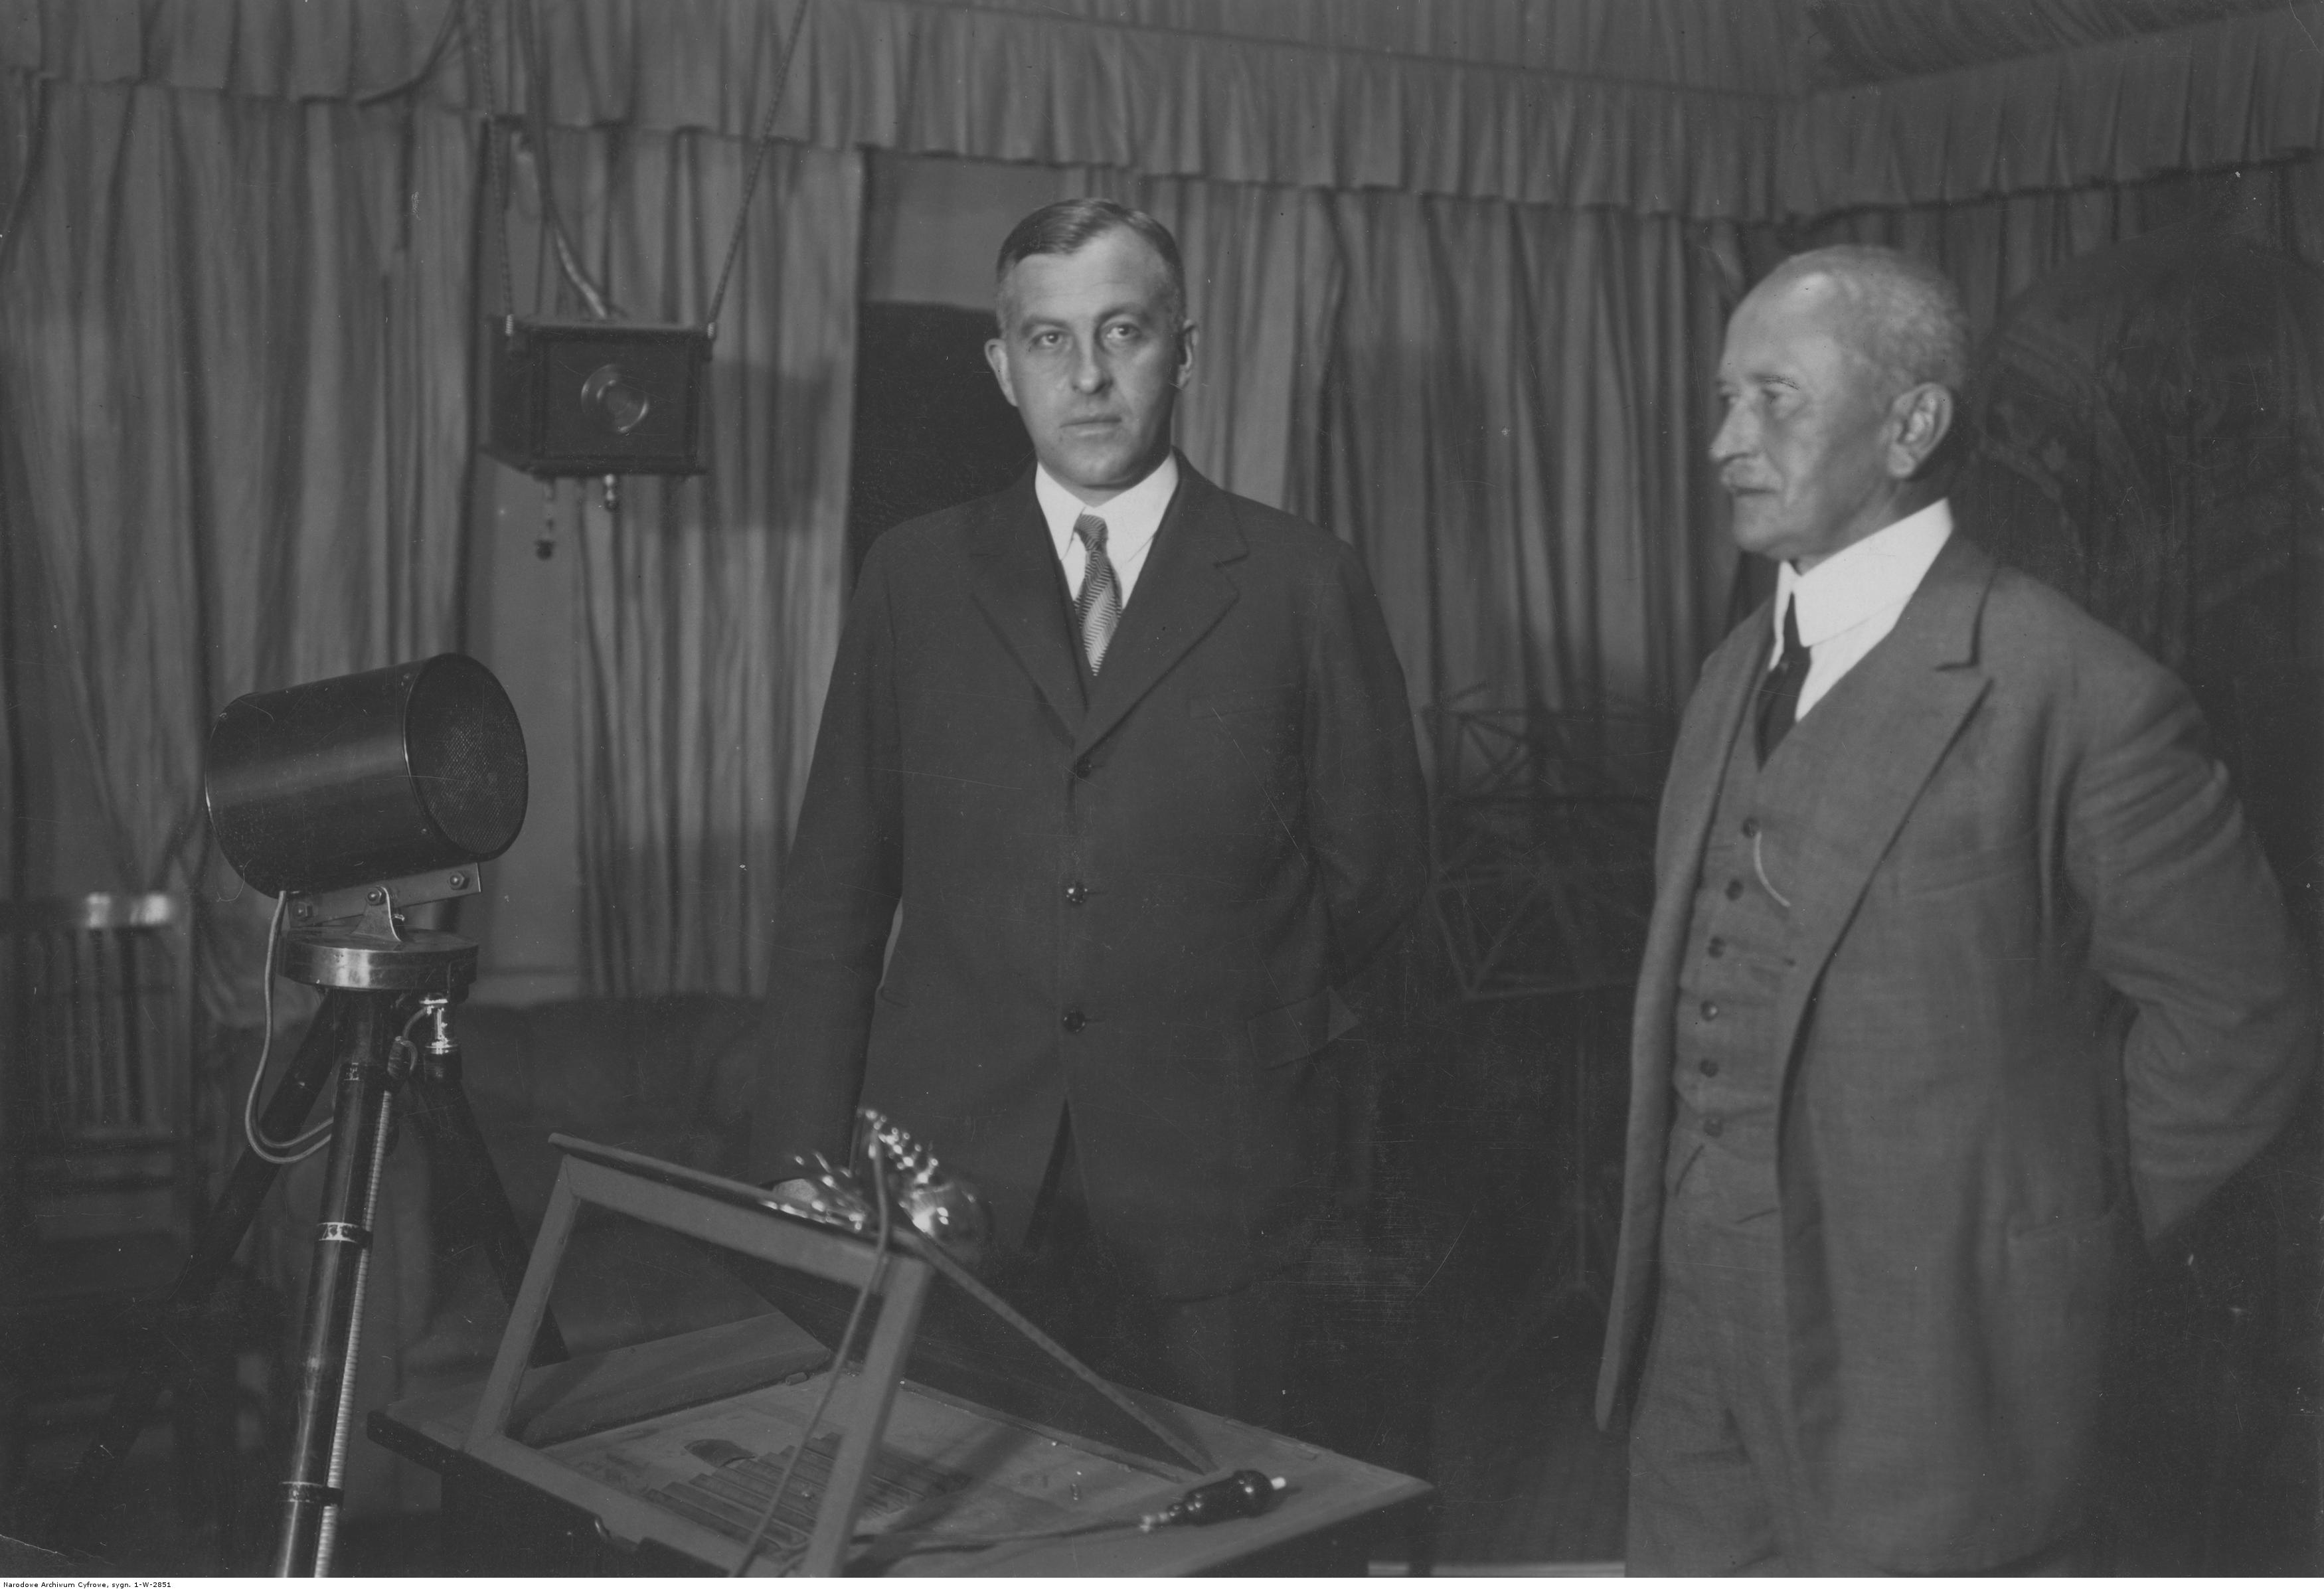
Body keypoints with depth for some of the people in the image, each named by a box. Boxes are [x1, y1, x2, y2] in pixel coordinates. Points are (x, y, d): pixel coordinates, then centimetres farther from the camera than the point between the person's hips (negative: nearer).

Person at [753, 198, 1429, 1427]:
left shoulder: (1303, 587, 1)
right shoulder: (914, 578, 6)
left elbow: (1377, 862, 9)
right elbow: (833, 889, 6)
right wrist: (805, 1167, 1)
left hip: (1200, 1194, -1)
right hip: (946, 1184, 1)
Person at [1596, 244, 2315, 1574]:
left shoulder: (2083, 700, -16)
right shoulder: (1741, 674, 9)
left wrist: (2067, 1234, -3)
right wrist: (1682, 1239, 9)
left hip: (1928, 1365, -7)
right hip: (1702, 1341, 7)